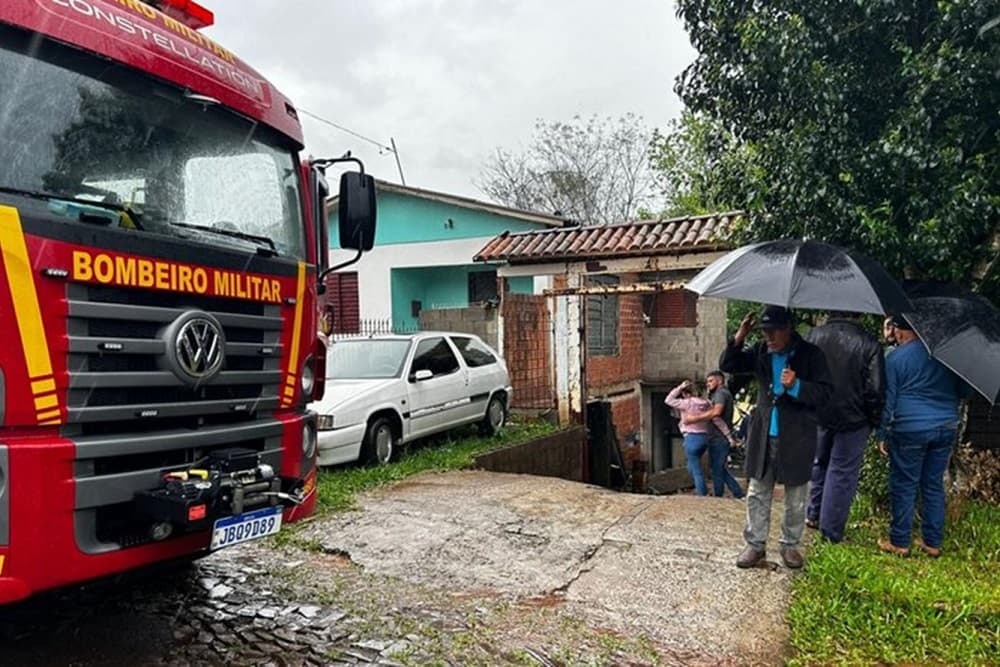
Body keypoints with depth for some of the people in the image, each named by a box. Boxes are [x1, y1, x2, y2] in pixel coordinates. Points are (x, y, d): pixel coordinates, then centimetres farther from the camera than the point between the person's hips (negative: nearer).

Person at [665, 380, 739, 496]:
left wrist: (680, 387, -4)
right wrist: (729, 436, 7)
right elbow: (718, 421, 5)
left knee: (696, 470, -1)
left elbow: (668, 400, -4)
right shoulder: (706, 403, 6)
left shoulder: (687, 403, -11)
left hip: (692, 438, -8)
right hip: (704, 438, 8)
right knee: (692, 467, 23)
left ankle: (703, 495, 1)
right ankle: (703, 490, 27)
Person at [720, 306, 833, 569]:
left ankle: (791, 544, 26)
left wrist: (797, 386, -27)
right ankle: (755, 544, 18)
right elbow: (727, 365, 5)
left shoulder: (810, 354, -6)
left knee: (796, 497, 10)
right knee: (757, 493, 8)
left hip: (797, 437, -3)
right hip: (763, 435, 3)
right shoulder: (760, 353, 5)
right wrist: (738, 339, -10)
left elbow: (825, 391, -10)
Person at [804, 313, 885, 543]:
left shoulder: (815, 335, -5)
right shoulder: (869, 343, -14)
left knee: (819, 463, 23)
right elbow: (875, 390, -14)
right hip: (852, 419, -3)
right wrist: (873, 421, 1)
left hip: (818, 415, 4)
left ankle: (814, 514, 33)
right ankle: (831, 531, 11)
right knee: (842, 472, 5)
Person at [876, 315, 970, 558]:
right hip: (947, 428, 5)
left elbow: (888, 400, -5)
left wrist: (882, 435, 1)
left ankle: (899, 542, 11)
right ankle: (933, 542, 21)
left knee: (904, 486, 4)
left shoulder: (895, 358, -7)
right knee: (934, 485, 14)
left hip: (909, 430, -5)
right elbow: (964, 391, 14)